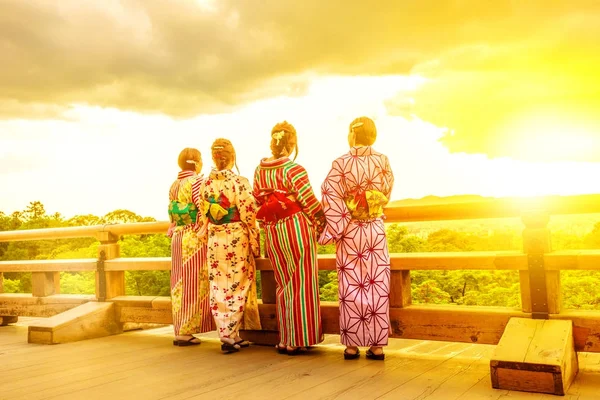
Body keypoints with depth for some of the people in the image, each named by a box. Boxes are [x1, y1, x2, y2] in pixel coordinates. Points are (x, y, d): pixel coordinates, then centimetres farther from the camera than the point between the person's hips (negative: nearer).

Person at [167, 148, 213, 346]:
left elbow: (173, 215, 14)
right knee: (194, 285, -2)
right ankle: (185, 331, 1)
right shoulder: (197, 181, -10)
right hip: (195, 240, -7)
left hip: (177, 239, 8)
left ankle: (181, 329, 16)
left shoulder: (174, 185, 13)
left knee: (181, 284, 11)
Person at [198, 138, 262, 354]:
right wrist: (255, 243, -4)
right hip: (237, 241, -4)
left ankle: (226, 333, 16)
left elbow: (204, 217, 8)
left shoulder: (206, 184, 3)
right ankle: (230, 336, 6)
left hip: (215, 241, 4)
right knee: (236, 287, 4)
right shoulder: (239, 182, -12)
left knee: (219, 288, 10)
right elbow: (249, 216, -12)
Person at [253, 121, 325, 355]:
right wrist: (321, 223, 3)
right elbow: (310, 202, -11)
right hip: (297, 228, -5)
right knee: (301, 284, 4)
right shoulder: (294, 169, -11)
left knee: (284, 285, 15)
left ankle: (285, 340, 20)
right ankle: (298, 340, 9)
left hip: (273, 232, 5)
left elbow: (258, 203, 9)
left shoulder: (259, 171, 6)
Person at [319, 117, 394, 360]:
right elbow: (386, 194, 9)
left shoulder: (340, 164, -9)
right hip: (376, 230, 2)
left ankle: (352, 345, 12)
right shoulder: (383, 161, -1)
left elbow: (330, 197, -13)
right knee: (377, 286, 6)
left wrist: (335, 230, -9)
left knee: (351, 288, 6)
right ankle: (377, 346, 10)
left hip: (349, 232, -2)